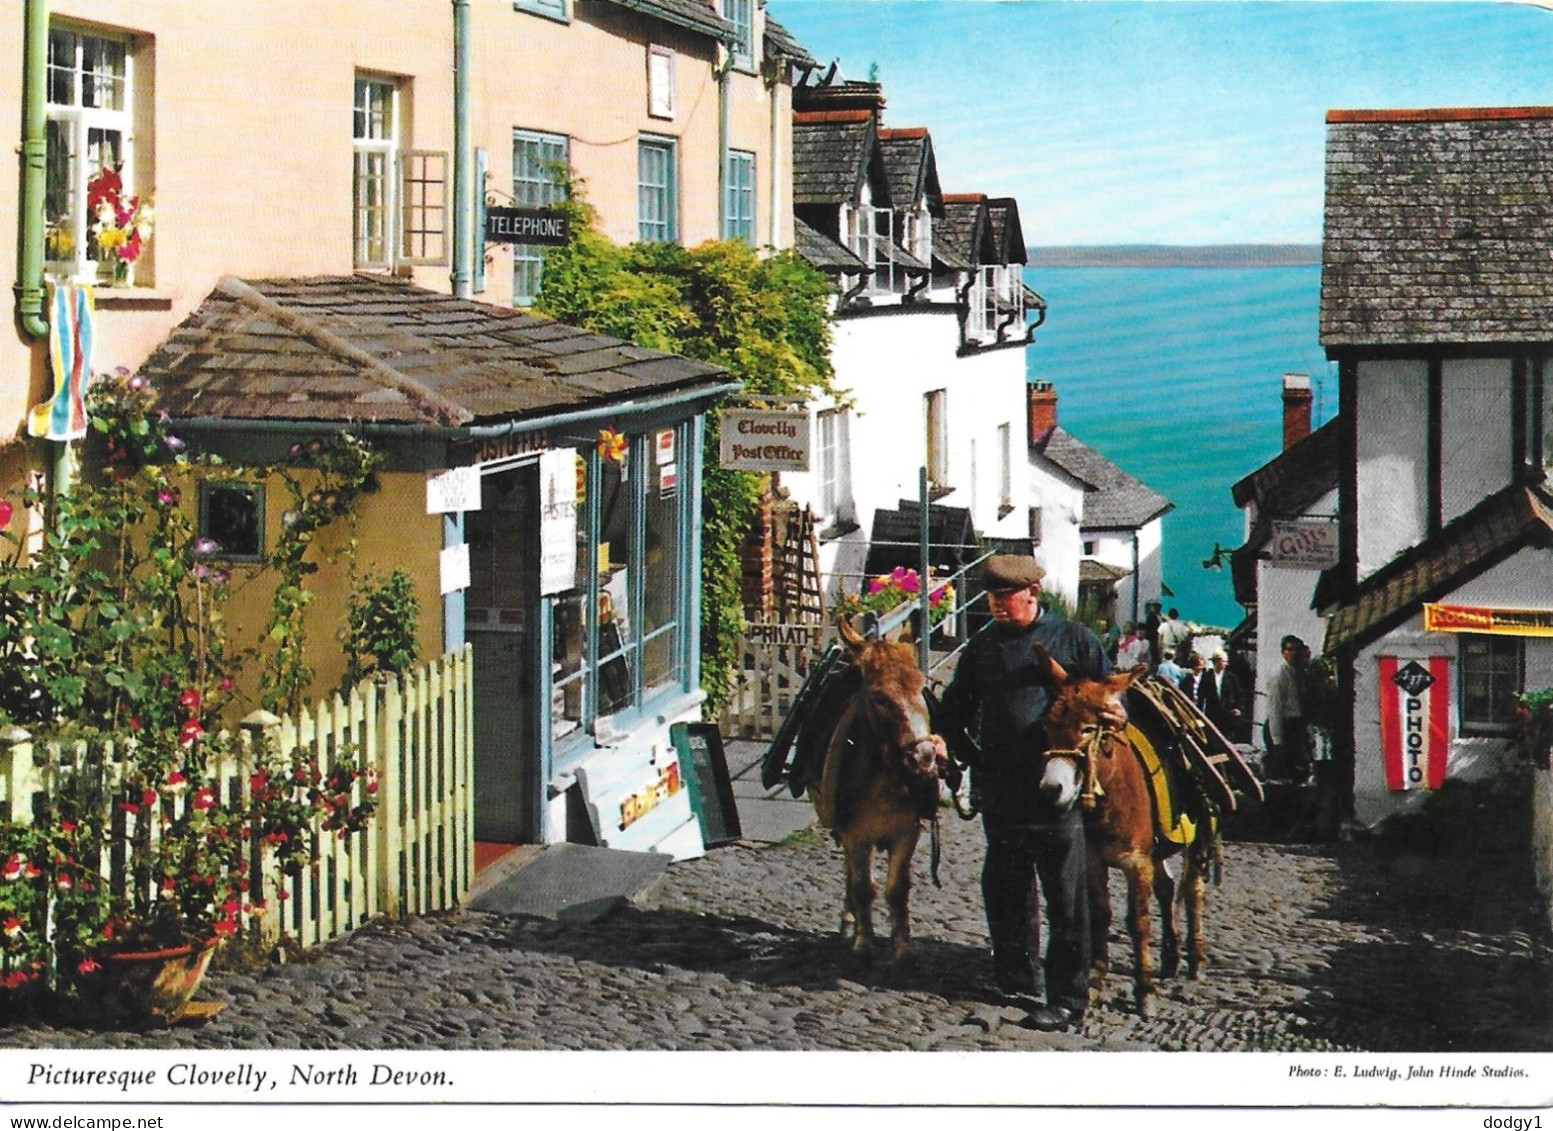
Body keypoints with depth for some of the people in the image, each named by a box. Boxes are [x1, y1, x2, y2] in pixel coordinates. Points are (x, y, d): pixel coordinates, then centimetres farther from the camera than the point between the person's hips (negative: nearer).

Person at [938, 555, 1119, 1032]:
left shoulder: (1074, 640, 3)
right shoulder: (981, 648, 13)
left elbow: (1110, 693, 4)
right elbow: (952, 714, 20)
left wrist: (1117, 718, -17)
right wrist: (973, 758, 9)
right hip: (1000, 792, 5)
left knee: (1065, 897, -3)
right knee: (1004, 893, 12)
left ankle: (1067, 1000, 0)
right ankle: (1016, 983, 25)